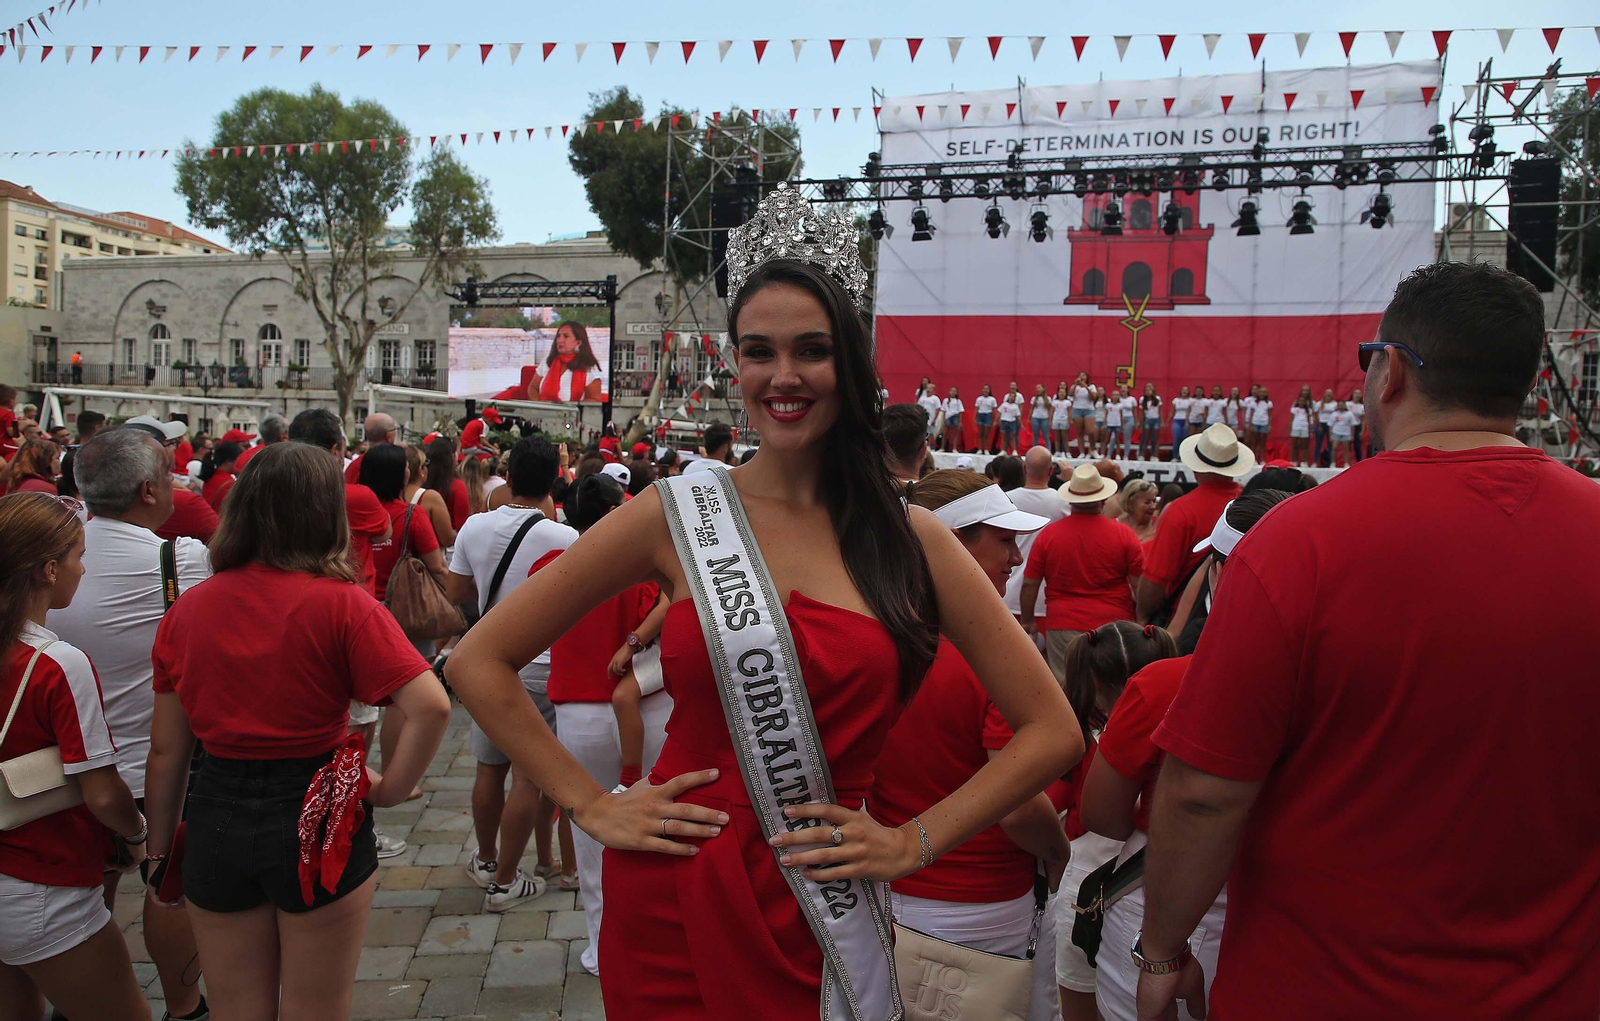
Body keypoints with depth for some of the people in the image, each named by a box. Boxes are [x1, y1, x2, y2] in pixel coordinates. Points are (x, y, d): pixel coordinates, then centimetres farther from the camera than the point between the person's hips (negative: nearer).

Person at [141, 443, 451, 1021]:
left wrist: (160, 851, 14)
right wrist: (389, 790, -10)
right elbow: (431, 707, -26)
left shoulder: (187, 610, -3)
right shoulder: (341, 604, -15)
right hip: (317, 823, -3)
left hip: (218, 821, 3)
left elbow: (166, 750, 3)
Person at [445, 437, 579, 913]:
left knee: (490, 767, 19)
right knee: (529, 776, 5)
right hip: (540, 666, -5)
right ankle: (505, 882, 13)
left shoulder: (474, 526, -3)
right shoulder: (563, 538, -17)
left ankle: (486, 860, 36)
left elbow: (455, 592, 6)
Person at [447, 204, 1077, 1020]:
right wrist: (591, 805, -4)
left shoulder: (911, 540, -3)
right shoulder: (676, 516, -5)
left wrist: (913, 843, -4)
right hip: (669, 905, 0)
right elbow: (479, 662, -1)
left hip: (821, 918, 1)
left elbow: (1053, 732, 1)